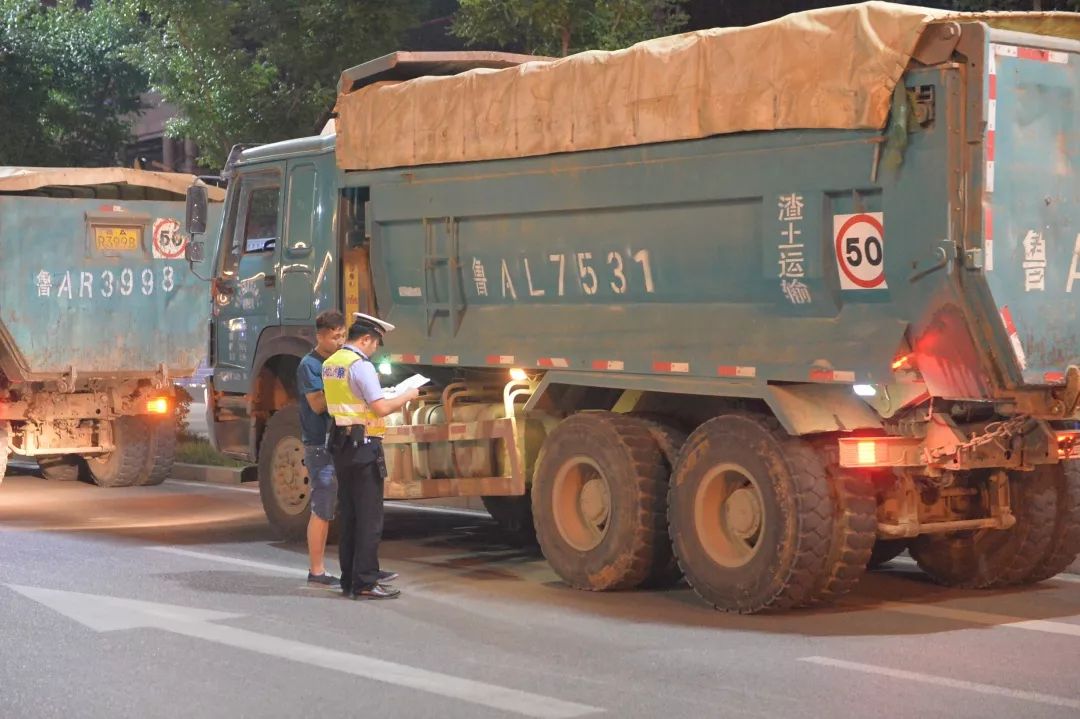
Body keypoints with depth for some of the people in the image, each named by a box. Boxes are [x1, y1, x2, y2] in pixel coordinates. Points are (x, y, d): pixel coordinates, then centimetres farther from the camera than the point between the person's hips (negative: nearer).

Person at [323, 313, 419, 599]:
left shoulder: (330, 363, 12)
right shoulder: (361, 365, -15)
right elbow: (381, 408, -21)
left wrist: (390, 402, 16)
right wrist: (406, 396, -5)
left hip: (340, 444, 9)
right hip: (364, 444, -9)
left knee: (348, 514, 15)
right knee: (369, 516, -4)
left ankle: (351, 576, 22)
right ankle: (364, 583, -3)